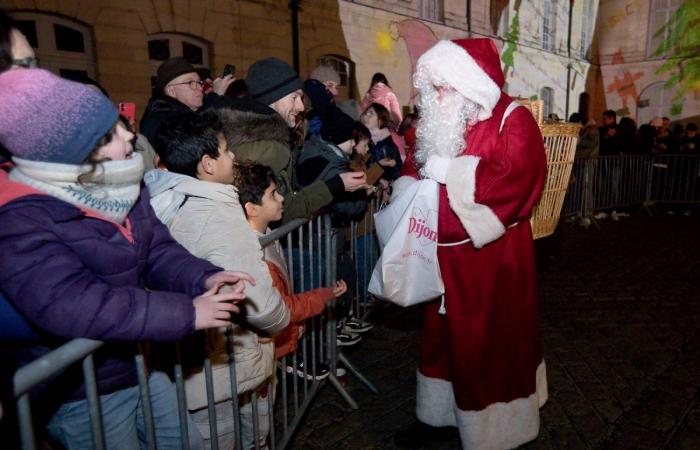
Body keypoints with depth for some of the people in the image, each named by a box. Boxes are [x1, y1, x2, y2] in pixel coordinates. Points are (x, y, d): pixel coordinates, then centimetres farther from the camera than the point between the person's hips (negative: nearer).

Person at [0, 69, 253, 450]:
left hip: (142, 365, 7)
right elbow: (69, 305, -38)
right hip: (81, 393, -7)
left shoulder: (114, 187, 0)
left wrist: (204, 278, -22)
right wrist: (187, 312, -36)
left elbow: (158, 251, -1)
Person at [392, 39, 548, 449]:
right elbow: (418, 167, 18)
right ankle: (438, 414, 36)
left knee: (489, 338, 6)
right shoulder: (441, 120, 11)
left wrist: (448, 171, -22)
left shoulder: (512, 120, -9)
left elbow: (518, 176, -25)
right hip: (446, 251, 6)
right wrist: (407, 187, -5)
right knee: (444, 333, 16)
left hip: (491, 256, -6)